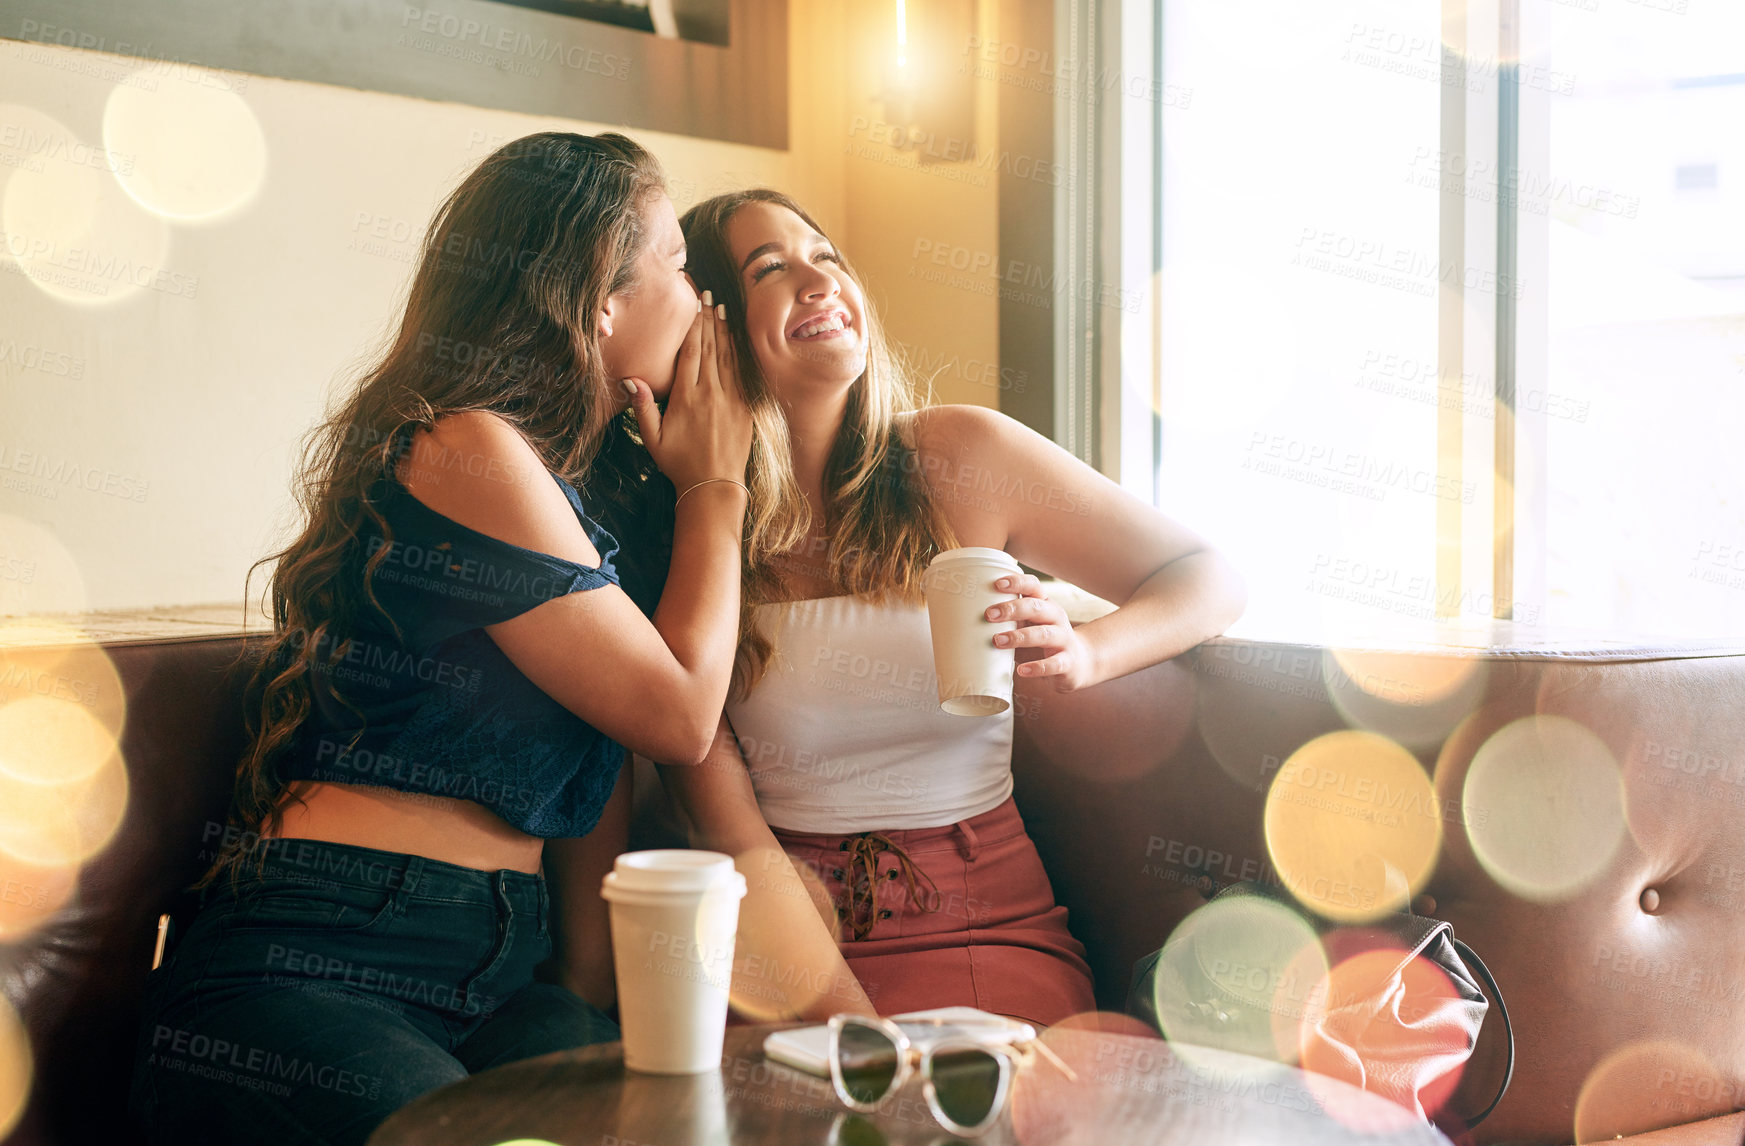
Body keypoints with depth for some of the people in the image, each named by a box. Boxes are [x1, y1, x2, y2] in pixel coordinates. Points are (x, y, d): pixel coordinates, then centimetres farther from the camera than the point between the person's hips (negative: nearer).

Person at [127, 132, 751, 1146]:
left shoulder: (576, 486, 21)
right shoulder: (469, 448, -9)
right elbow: (680, 713, -7)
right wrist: (715, 484, 7)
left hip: (496, 979, 7)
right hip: (306, 974, -7)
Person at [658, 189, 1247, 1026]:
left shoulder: (961, 458, 1)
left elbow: (1211, 581, 8)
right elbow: (733, 837, -8)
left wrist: (1085, 652, -14)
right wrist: (850, 1024, -21)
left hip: (982, 926, 1)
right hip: (783, 927, 0)